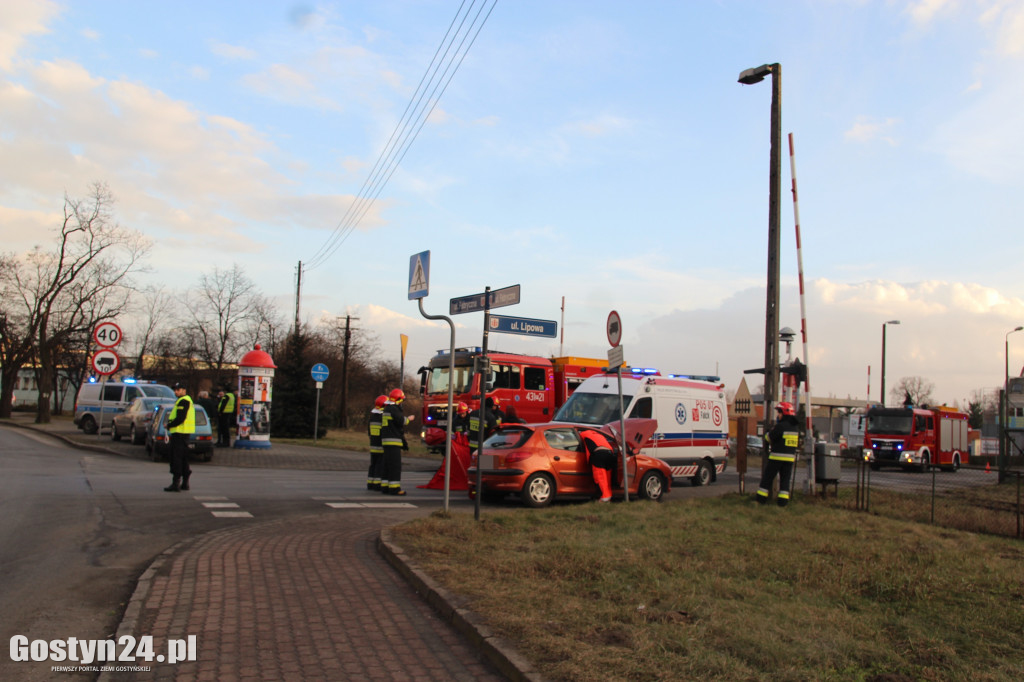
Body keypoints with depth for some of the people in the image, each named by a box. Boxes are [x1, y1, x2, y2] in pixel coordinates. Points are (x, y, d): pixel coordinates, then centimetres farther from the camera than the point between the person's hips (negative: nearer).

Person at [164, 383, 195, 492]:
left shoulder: (183, 401, -15)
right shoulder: (186, 400, 20)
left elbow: (180, 418, -22)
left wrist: (169, 425, -10)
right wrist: (170, 424, 12)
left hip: (179, 433, -11)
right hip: (183, 433, 11)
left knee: (176, 458, -9)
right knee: (183, 458, 15)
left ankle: (176, 483, -10)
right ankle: (185, 483, 20)